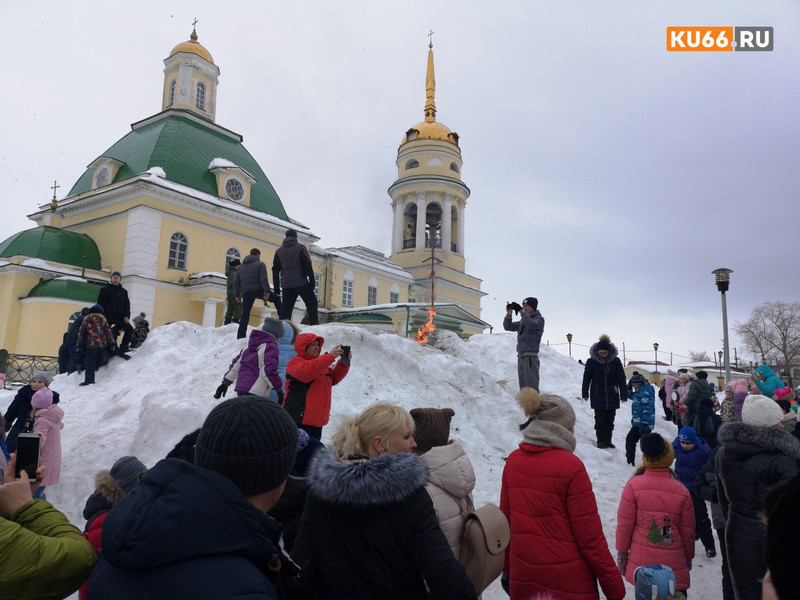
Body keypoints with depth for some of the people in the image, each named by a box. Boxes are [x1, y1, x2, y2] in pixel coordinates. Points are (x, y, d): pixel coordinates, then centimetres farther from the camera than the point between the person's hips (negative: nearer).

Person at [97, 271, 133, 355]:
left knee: (129, 329, -12)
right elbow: (100, 303, -2)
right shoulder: (104, 289, 5)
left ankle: (123, 347, -2)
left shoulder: (124, 291, 16)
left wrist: (126, 316, -5)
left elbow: (127, 304, 11)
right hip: (108, 317, -3)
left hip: (120, 317, 3)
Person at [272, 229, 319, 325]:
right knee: (312, 303, 4)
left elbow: (275, 270, 13)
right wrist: (312, 281, -4)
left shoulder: (279, 251, 15)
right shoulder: (300, 248, 1)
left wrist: (276, 287, 15)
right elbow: (308, 266, -5)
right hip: (301, 283, -4)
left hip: (286, 285, 4)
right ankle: (314, 324, -7)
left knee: (286, 308, 8)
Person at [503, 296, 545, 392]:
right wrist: (508, 314, -1)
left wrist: (520, 310, -18)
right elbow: (508, 327, 14)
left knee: (531, 387, -12)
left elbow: (531, 324, -23)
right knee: (523, 388, 8)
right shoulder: (522, 321, 19)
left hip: (530, 357, -7)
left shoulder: (539, 319, -1)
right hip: (521, 357, 7)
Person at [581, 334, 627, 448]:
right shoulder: (591, 361, -5)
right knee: (600, 420, -2)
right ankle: (601, 441, 9)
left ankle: (608, 441, 21)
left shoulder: (616, 361, -3)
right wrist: (585, 394, 6)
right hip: (598, 397, -1)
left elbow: (621, 379, 1)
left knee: (610, 420, 10)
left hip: (612, 396, 2)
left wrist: (624, 395, -1)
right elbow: (586, 378, 3)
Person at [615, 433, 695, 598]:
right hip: (674, 565, 1)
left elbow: (624, 524, -6)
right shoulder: (681, 490, -6)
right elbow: (688, 530, 4)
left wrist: (622, 552, 7)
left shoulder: (634, 485, -10)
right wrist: (689, 557, 20)